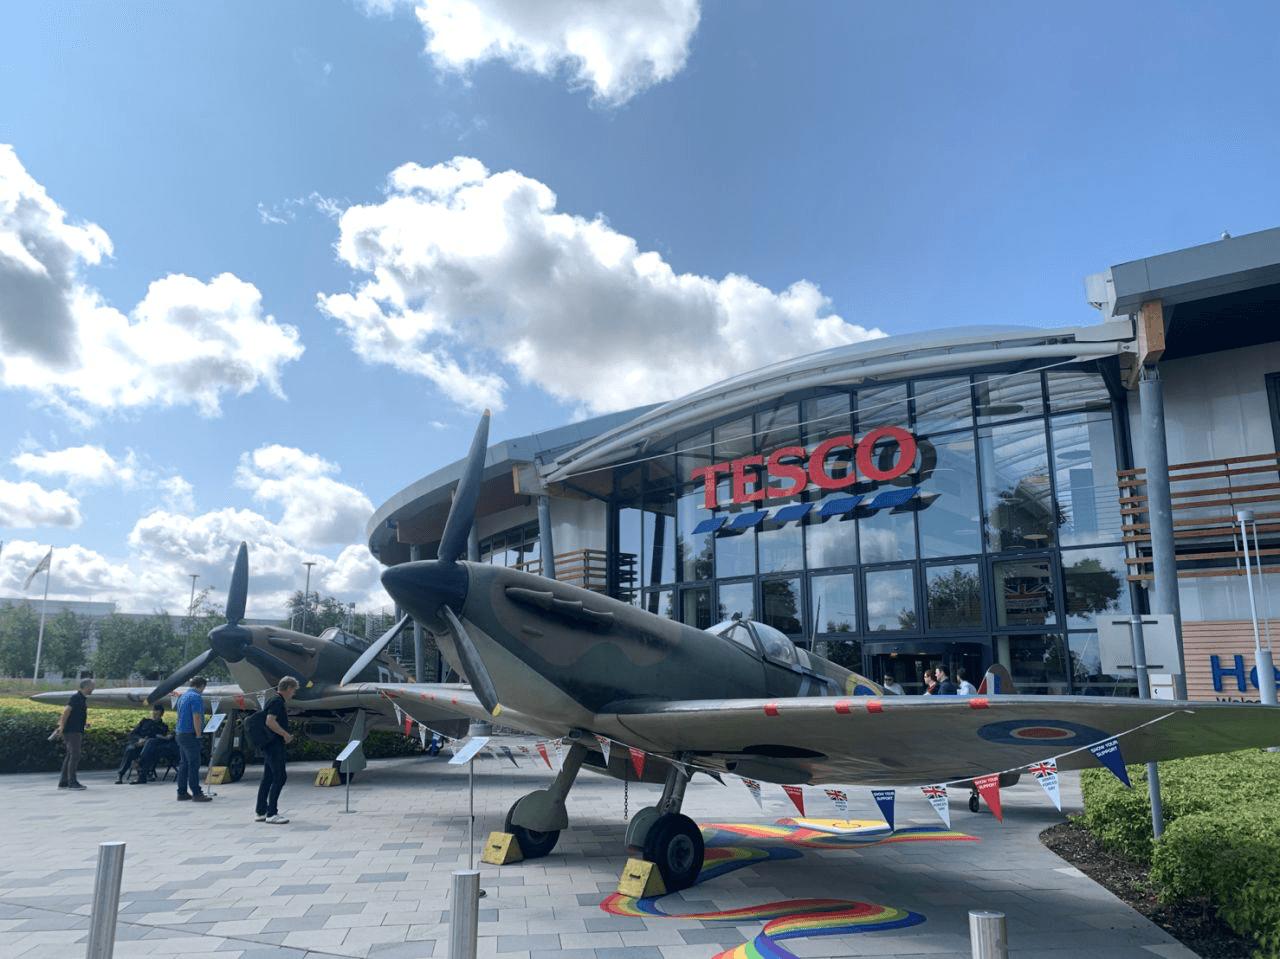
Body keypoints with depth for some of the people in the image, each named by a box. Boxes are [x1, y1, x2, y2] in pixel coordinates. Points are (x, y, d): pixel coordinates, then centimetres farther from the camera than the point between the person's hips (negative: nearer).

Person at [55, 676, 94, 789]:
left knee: (70, 756, 12)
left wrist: (84, 723, 16)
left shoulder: (82, 698, 18)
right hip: (72, 731, -10)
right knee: (75, 755, -11)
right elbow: (66, 712, -18)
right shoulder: (76, 697, -12)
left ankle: (63, 782, 17)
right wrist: (62, 727, -22)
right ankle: (72, 782, -11)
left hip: (77, 731, 10)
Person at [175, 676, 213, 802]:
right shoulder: (196, 697, -14)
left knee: (184, 764, 13)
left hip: (181, 734, 9)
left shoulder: (183, 696, 16)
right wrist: (198, 734, -14)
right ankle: (196, 793, -5)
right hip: (190, 735, -9)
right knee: (194, 764, -6)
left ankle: (182, 792, 17)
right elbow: (196, 718, -20)